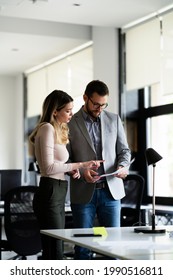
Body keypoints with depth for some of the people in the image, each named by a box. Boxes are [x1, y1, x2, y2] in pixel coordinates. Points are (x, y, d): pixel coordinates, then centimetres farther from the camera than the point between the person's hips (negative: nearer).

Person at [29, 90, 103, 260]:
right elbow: (48, 167, -18)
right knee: (54, 252, -9)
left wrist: (71, 170, 5)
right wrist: (80, 165, -16)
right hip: (49, 194, -10)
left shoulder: (57, 130, 19)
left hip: (58, 195, 10)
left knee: (55, 251, 10)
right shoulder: (47, 128, -10)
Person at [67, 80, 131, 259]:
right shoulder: (70, 123, -1)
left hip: (111, 191, 2)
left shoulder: (114, 120, 8)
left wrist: (122, 166, -9)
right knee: (82, 246, 4)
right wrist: (81, 172, -18)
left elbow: (124, 150, 12)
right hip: (83, 194, -2)